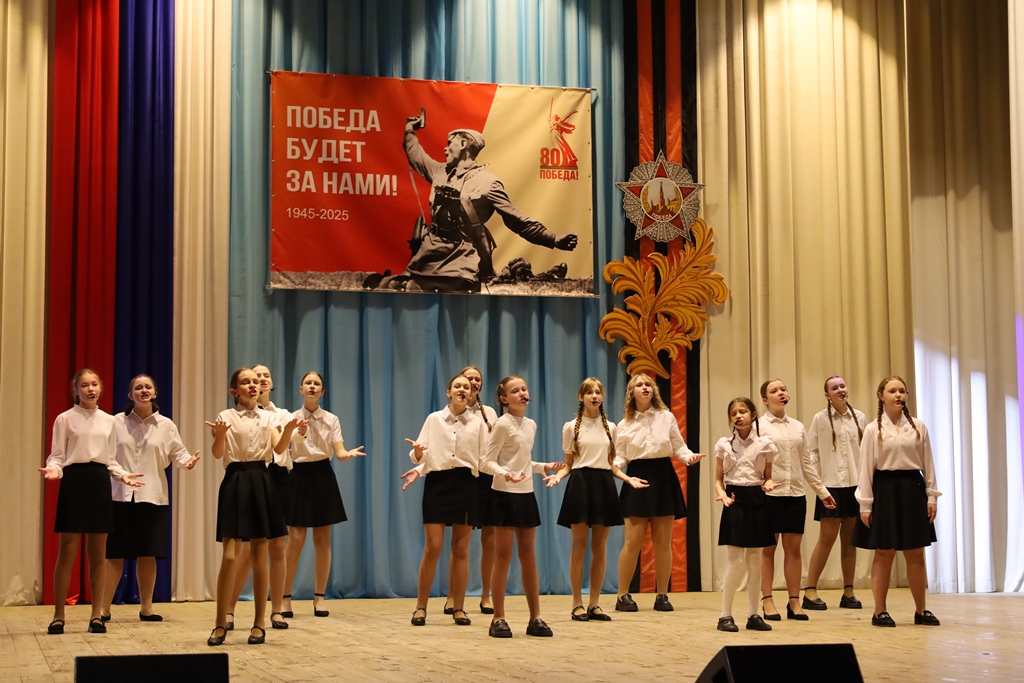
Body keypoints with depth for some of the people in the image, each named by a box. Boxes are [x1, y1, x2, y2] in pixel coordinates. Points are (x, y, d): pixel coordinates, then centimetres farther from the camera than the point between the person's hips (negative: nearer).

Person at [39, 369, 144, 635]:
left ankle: (96, 614, 12)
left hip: (100, 482, 4)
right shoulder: (65, 419, 1)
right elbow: (57, 456, -2)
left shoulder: (108, 421, 12)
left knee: (97, 554, 6)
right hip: (74, 481, -4)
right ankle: (58, 616, 3)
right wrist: (53, 470, -22)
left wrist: (123, 475, 0)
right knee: (67, 552, -4)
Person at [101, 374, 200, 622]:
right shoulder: (117, 422, 4)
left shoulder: (166, 426, 6)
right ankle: (103, 608, 7)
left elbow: (177, 452, 3)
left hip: (152, 497, 1)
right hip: (121, 495, -1)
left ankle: (146, 607, 16)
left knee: (148, 554, 5)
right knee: (114, 553, -1)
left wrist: (187, 461, -17)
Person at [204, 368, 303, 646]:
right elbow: (217, 454, -11)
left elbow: (278, 449, -4)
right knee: (230, 557, -9)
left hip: (261, 482, 3)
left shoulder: (268, 417, 10)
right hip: (235, 482, -3)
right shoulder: (226, 416, 1)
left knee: (259, 557, 5)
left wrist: (289, 430, -24)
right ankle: (220, 625, 0)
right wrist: (220, 434, -32)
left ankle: (259, 624, 12)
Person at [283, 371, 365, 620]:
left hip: (323, 476, 2)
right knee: (295, 541, -5)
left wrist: (349, 454, -27)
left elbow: (339, 452, -4)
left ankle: (320, 598, 13)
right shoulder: (291, 419, 1)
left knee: (323, 540, 5)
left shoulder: (332, 420, 4)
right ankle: (285, 598, 3)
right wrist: (297, 435, -35)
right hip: (299, 476, -2)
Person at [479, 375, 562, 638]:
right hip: (506, 495, -7)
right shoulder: (503, 424, -10)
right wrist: (505, 474, -30)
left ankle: (535, 618, 12)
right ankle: (498, 619, 3)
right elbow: (487, 462, -14)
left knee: (528, 555, 9)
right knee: (503, 556, -3)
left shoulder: (531, 425, 11)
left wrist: (545, 467, 11)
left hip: (526, 495, 7)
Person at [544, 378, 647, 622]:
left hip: (604, 485, 3)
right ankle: (577, 604, 2)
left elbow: (611, 464, 15)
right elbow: (568, 464, 4)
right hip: (580, 483, -3)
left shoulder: (610, 427, 12)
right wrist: (558, 476, -16)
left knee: (600, 547, 3)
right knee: (579, 546, -3)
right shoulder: (571, 427, 3)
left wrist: (628, 479, -1)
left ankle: (594, 604, 9)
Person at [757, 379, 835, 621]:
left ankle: (794, 601, 11)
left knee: (793, 549, 6)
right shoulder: (759, 426, -2)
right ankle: (767, 601, 7)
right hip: (769, 494, -4)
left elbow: (806, 463, 16)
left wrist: (822, 491, 15)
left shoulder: (798, 427, 13)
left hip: (795, 494, 4)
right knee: (768, 549, 2)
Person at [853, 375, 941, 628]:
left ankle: (921, 611, 15)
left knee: (916, 554, 6)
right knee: (884, 554, 2)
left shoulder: (918, 427, 6)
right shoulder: (873, 429, -1)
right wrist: (865, 505, -6)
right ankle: (879, 612, 8)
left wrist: (931, 496, 2)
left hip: (912, 490, 2)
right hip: (884, 490, -2)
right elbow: (866, 468, -2)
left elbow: (927, 464, 8)